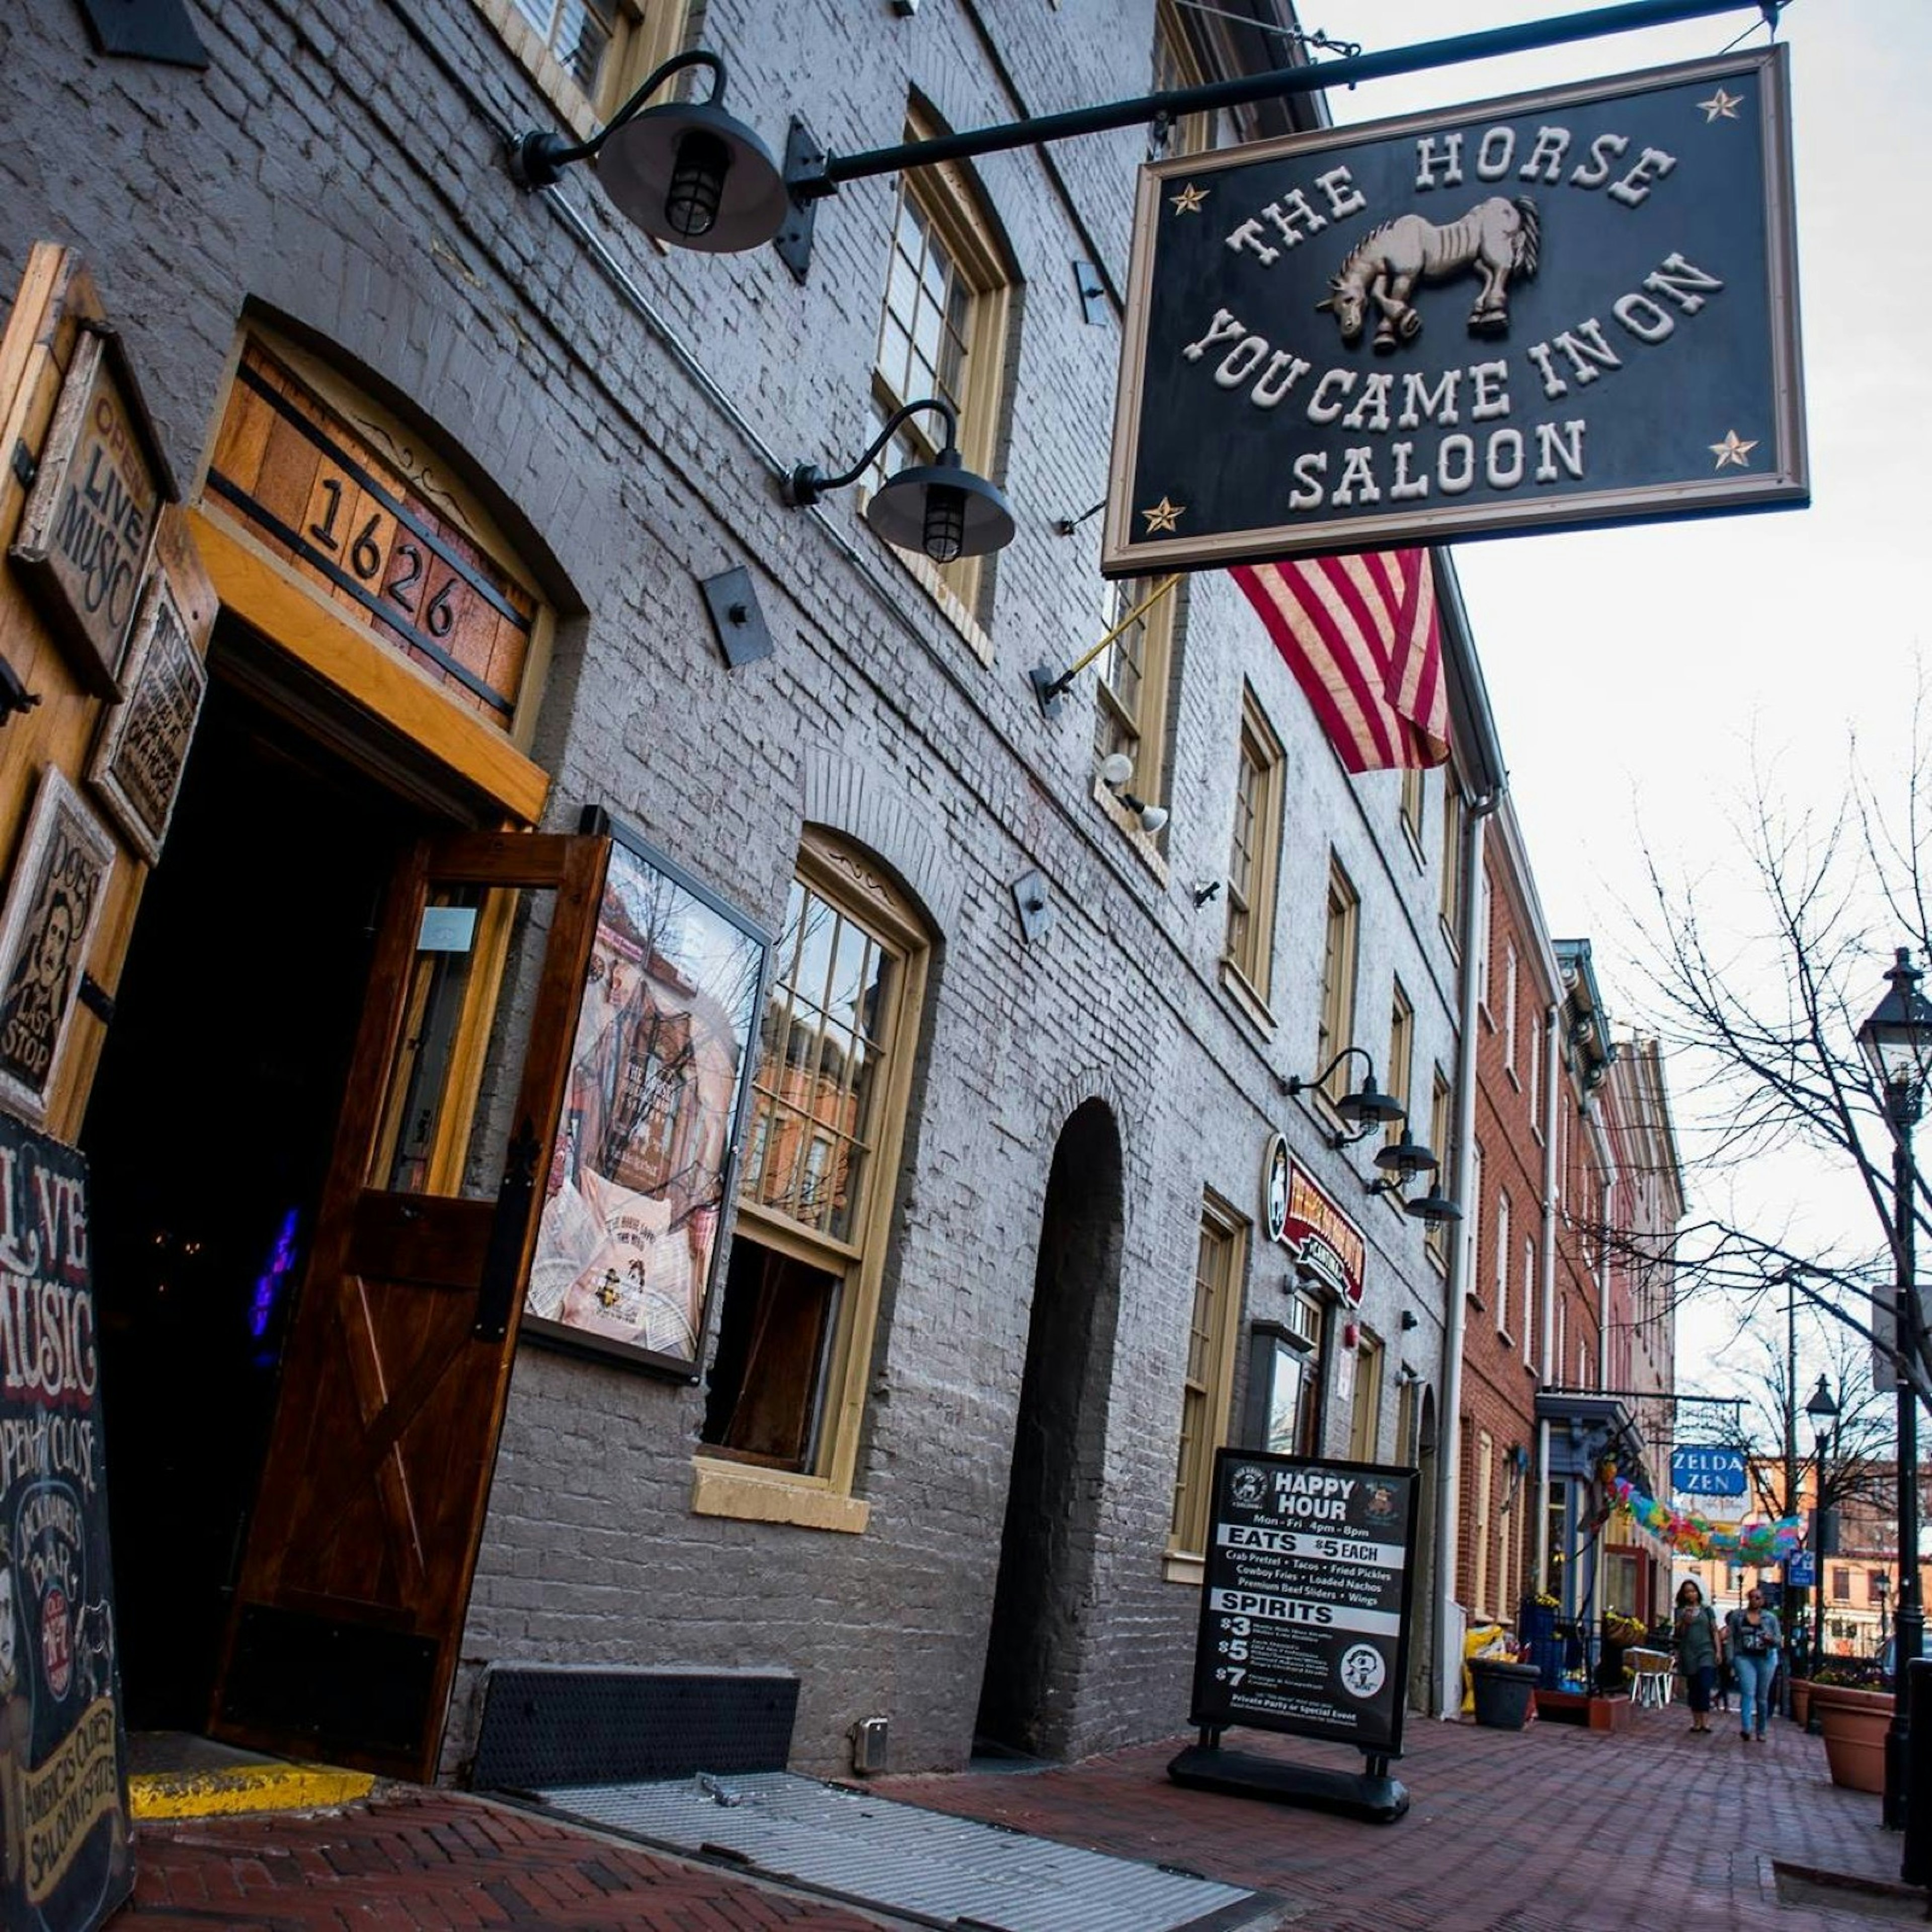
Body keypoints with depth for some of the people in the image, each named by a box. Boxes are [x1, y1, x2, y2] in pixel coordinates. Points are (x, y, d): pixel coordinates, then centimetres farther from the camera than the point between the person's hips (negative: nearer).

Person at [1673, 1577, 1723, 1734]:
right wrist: (1685, 1622, -13)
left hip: (1706, 1652, -2)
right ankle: (1696, 1722, 11)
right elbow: (1678, 1634, 5)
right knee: (1693, 1689, 5)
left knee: (1705, 1687, -14)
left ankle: (1705, 1722, -15)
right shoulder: (1681, 1612, 8)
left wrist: (1719, 1651, 0)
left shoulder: (1707, 1610, 7)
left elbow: (1715, 1631, 8)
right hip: (1689, 1654, 2)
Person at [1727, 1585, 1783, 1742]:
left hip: (1766, 1659, 2)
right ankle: (1747, 1729, -28)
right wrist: (1731, 1659, -3)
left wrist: (1772, 1640, -15)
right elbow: (1731, 1638, 5)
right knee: (1748, 1693, -17)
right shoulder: (1737, 1616, 6)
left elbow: (1779, 1641, 8)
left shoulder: (1771, 1617, 7)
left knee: (1762, 1697, 9)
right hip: (1745, 1658, -2)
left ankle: (1760, 1731, 21)